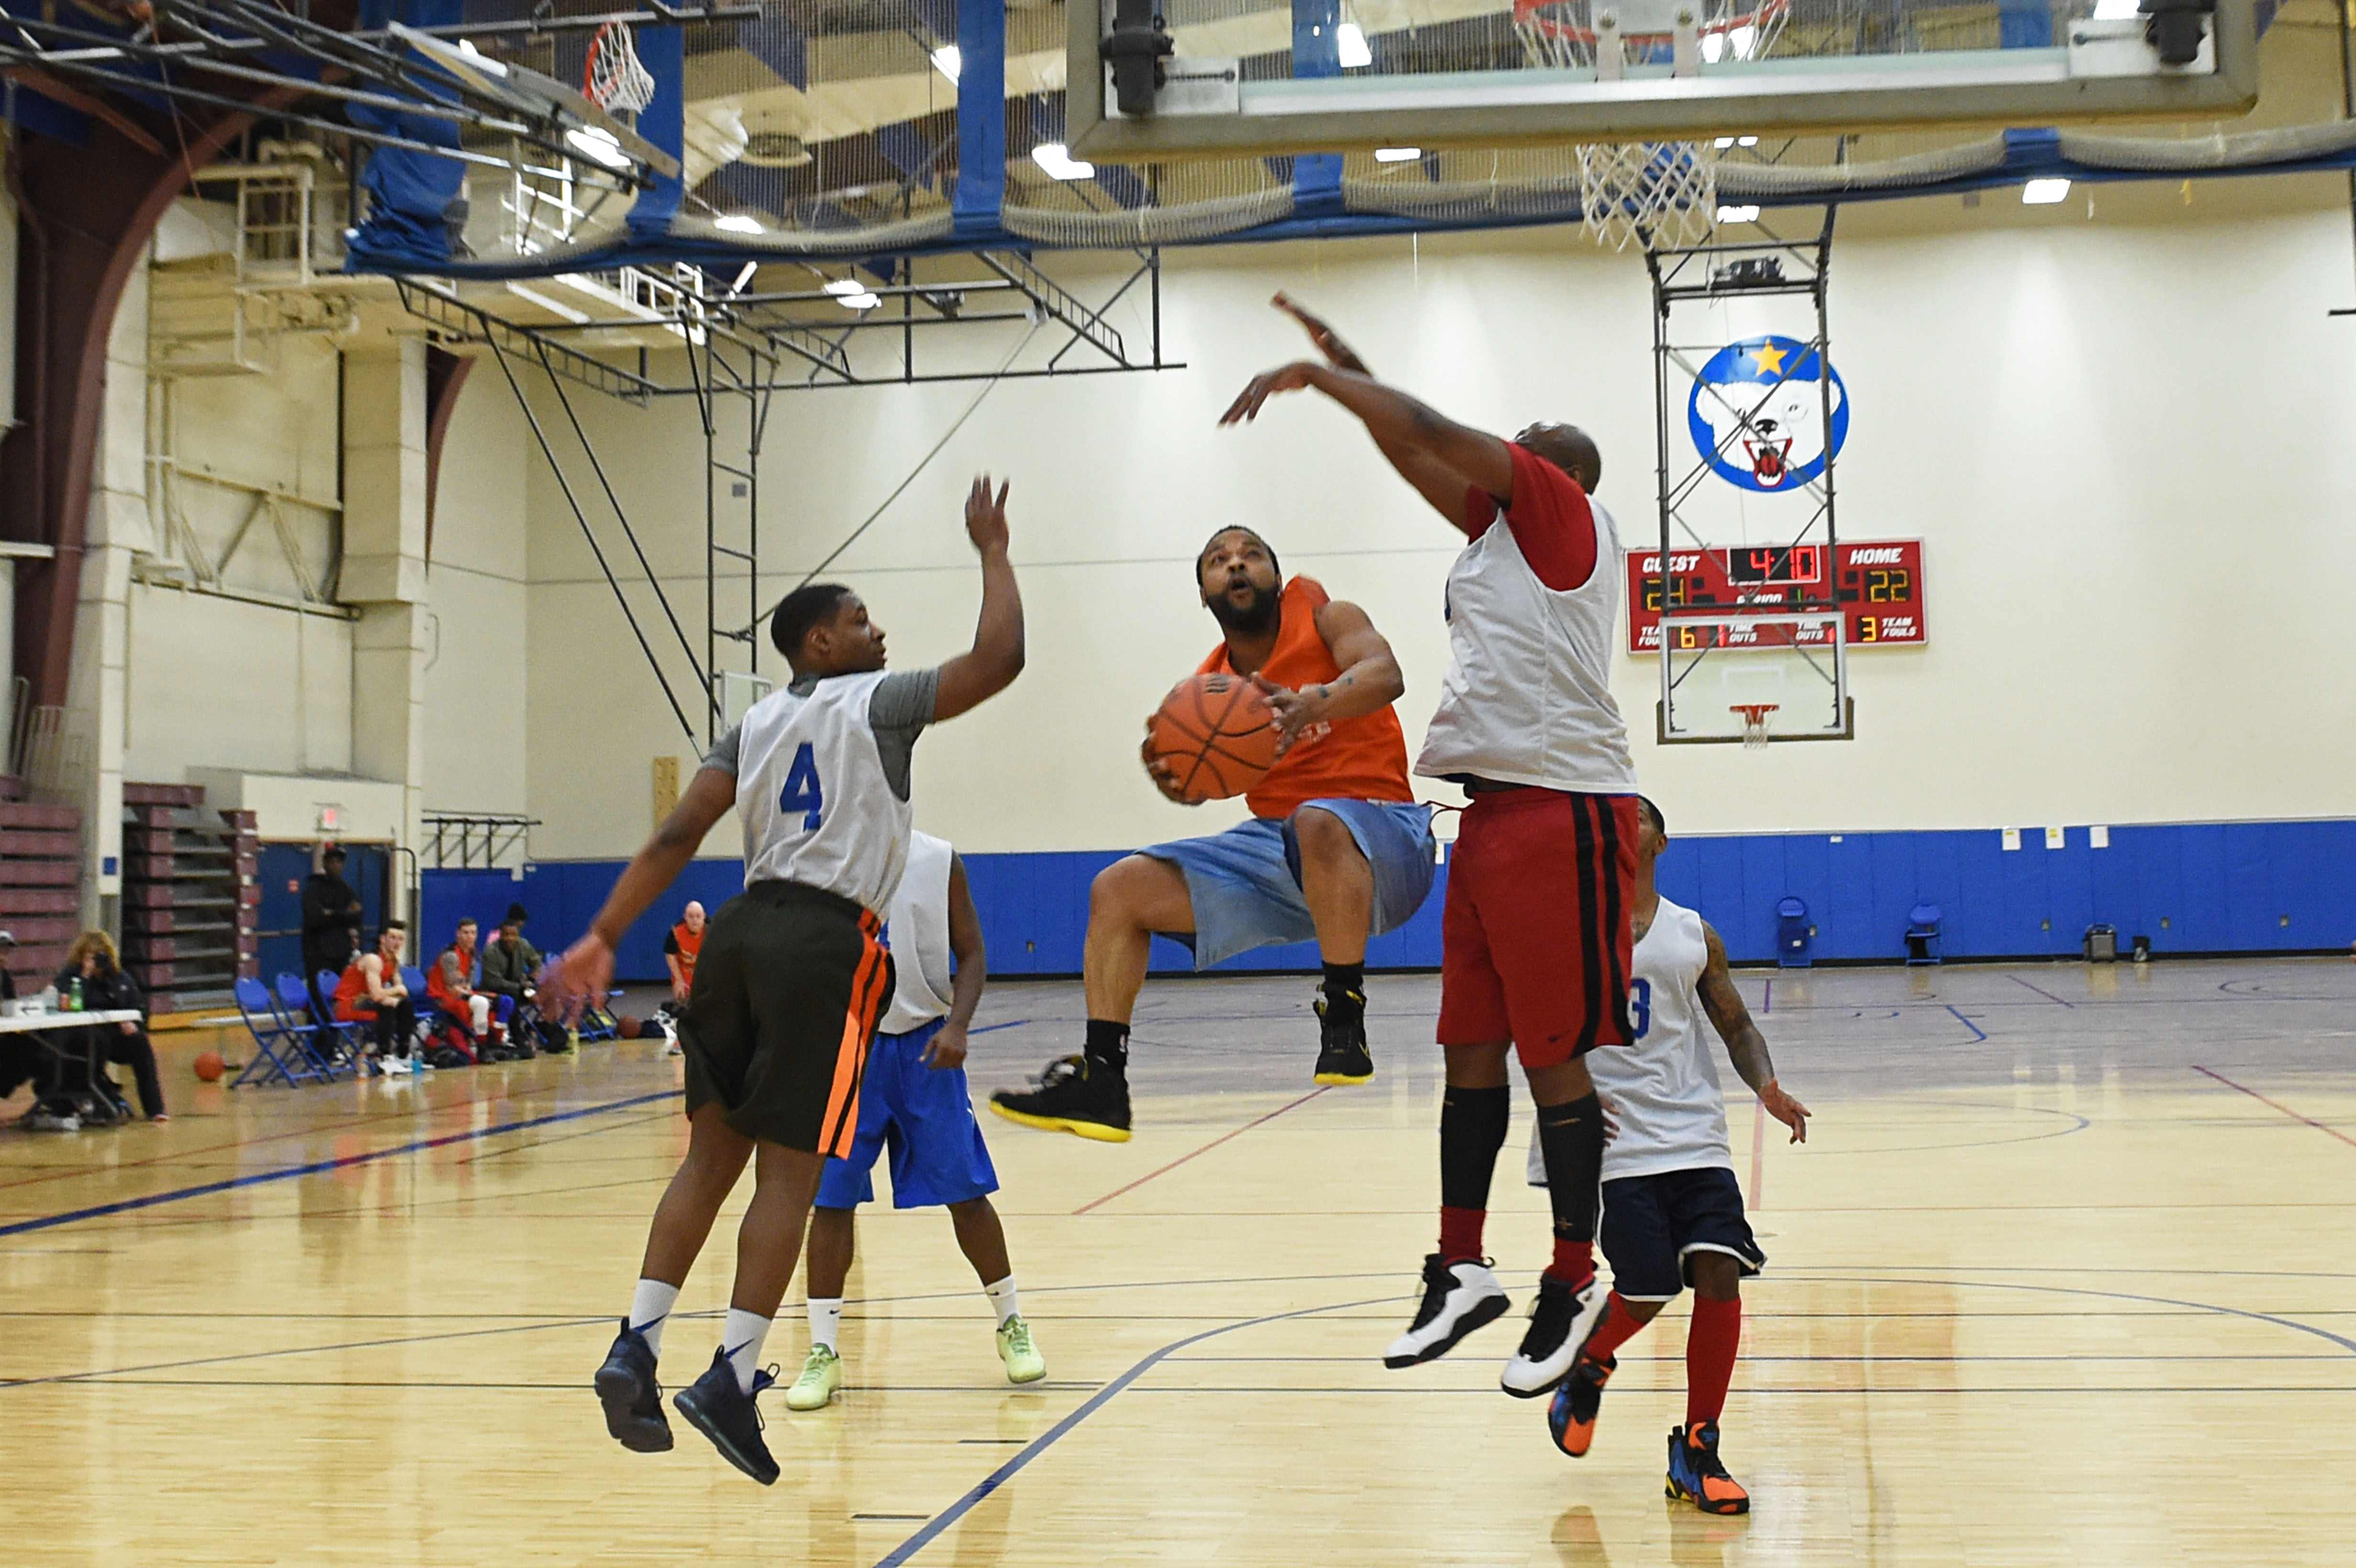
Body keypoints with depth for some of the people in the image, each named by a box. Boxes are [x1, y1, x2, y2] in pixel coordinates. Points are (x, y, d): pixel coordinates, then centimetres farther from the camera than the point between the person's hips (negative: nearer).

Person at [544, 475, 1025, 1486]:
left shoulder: (754, 725, 17)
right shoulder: (878, 704, 1)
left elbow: (677, 835, 6)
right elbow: (998, 659, -6)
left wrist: (602, 938, 4)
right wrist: (993, 551, 7)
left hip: (743, 929, 6)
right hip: (823, 943, -6)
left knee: (714, 1152, 11)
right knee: (789, 1170, -4)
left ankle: (636, 1347, 4)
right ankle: (732, 1376, -7)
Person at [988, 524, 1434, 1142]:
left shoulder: (1324, 616, -3)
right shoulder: (1209, 688, 11)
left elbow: (1384, 675, -23)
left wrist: (1314, 704, -45)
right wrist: (1169, 772, -28)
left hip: (1381, 836, -6)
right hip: (1275, 846, 6)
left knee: (1319, 824, -42)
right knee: (1119, 888, -2)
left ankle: (1344, 1016, -27)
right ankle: (1099, 1079, -3)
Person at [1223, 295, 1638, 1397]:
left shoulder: (1565, 511, -3)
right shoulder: (1501, 526, 19)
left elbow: (1435, 433, -8)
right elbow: (1415, 453, 26)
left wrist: (1312, 374, -1)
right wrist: (1345, 367, 20)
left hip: (1562, 813, -9)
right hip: (1493, 809, 9)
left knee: (1552, 1055, -4)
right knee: (1472, 1051, 8)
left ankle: (1573, 1284, 6)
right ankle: (1461, 1273, 14)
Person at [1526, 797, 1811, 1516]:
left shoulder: (1696, 936, 13)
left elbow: (1736, 1026, 16)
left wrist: (1767, 1086, -5)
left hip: (1693, 1133, 3)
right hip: (1610, 1139, -3)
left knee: (1719, 1271, -12)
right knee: (1645, 1292, -8)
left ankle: (1695, 1453, 2)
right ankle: (1585, 1368, 28)